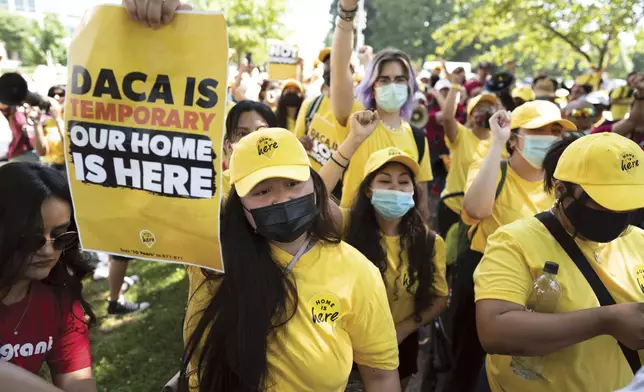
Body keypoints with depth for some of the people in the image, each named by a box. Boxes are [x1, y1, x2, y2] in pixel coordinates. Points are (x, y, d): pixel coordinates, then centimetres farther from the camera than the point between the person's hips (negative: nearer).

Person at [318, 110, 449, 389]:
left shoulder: (430, 242, -12)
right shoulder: (350, 226, -17)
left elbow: (439, 300, -4)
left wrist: (403, 329, -19)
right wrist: (355, 139, -38)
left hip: (400, 345, 2)